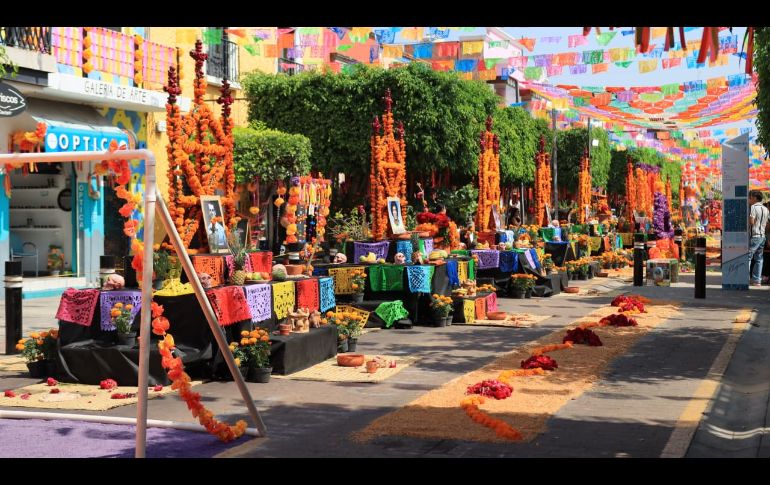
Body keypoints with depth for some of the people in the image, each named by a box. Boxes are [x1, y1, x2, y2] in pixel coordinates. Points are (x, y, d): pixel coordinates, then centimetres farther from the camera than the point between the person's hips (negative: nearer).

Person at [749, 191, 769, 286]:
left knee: (747, 257, -6)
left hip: (754, 236, -8)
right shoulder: (766, 209, 15)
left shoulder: (753, 207, -11)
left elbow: (751, 222, -17)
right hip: (762, 236, 8)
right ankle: (757, 280, 10)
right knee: (758, 259, 10)